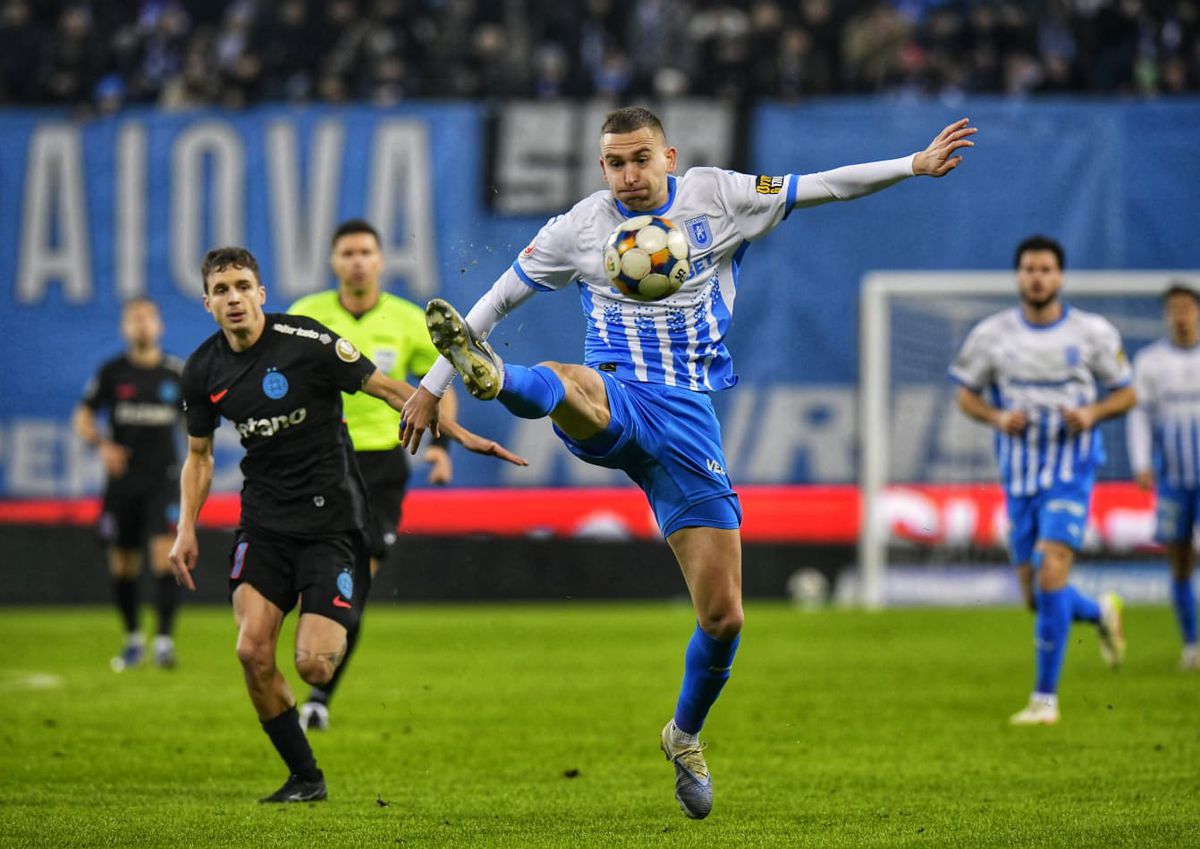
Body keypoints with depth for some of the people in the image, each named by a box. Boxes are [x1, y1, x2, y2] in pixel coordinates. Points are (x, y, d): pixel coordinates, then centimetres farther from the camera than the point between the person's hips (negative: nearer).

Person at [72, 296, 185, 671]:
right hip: (123, 478, 1)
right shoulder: (112, 372, 1)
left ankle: (164, 640, -18)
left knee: (165, 553, -18)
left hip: (163, 478, -1)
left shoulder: (177, 373, 3)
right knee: (122, 565, 7)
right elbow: (82, 418, 5)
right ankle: (133, 640, 26)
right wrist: (102, 444, -14)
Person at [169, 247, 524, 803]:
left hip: (329, 520, -4)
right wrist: (186, 530, 7)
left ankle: (334, 630, 24)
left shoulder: (303, 341, -12)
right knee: (253, 652, -14)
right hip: (263, 522, 4)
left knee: (313, 665, -15)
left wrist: (459, 434, -12)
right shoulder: (203, 371, 3)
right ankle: (304, 777, 4)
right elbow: (198, 454, 18)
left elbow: (387, 388, -6)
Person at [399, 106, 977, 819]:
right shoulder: (581, 227, 5)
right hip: (614, 400, -1)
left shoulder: (717, 197, 5)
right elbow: (500, 298, 13)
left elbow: (824, 186, 8)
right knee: (566, 386, -42)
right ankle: (490, 375, -76)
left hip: (690, 417, 1)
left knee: (723, 616, 0)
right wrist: (432, 384, 11)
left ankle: (686, 736, 24)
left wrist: (916, 165, -1)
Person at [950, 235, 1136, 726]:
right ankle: (1101, 614, 40)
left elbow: (1126, 394, 7)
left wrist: (1092, 413, -14)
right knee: (1036, 598, 6)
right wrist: (998, 417, -10)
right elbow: (967, 395, 10)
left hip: (1072, 472, -3)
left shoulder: (1092, 333, -2)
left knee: (1052, 574, -20)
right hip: (1018, 477, 3)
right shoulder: (991, 335, 1)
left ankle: (1045, 698, -13)